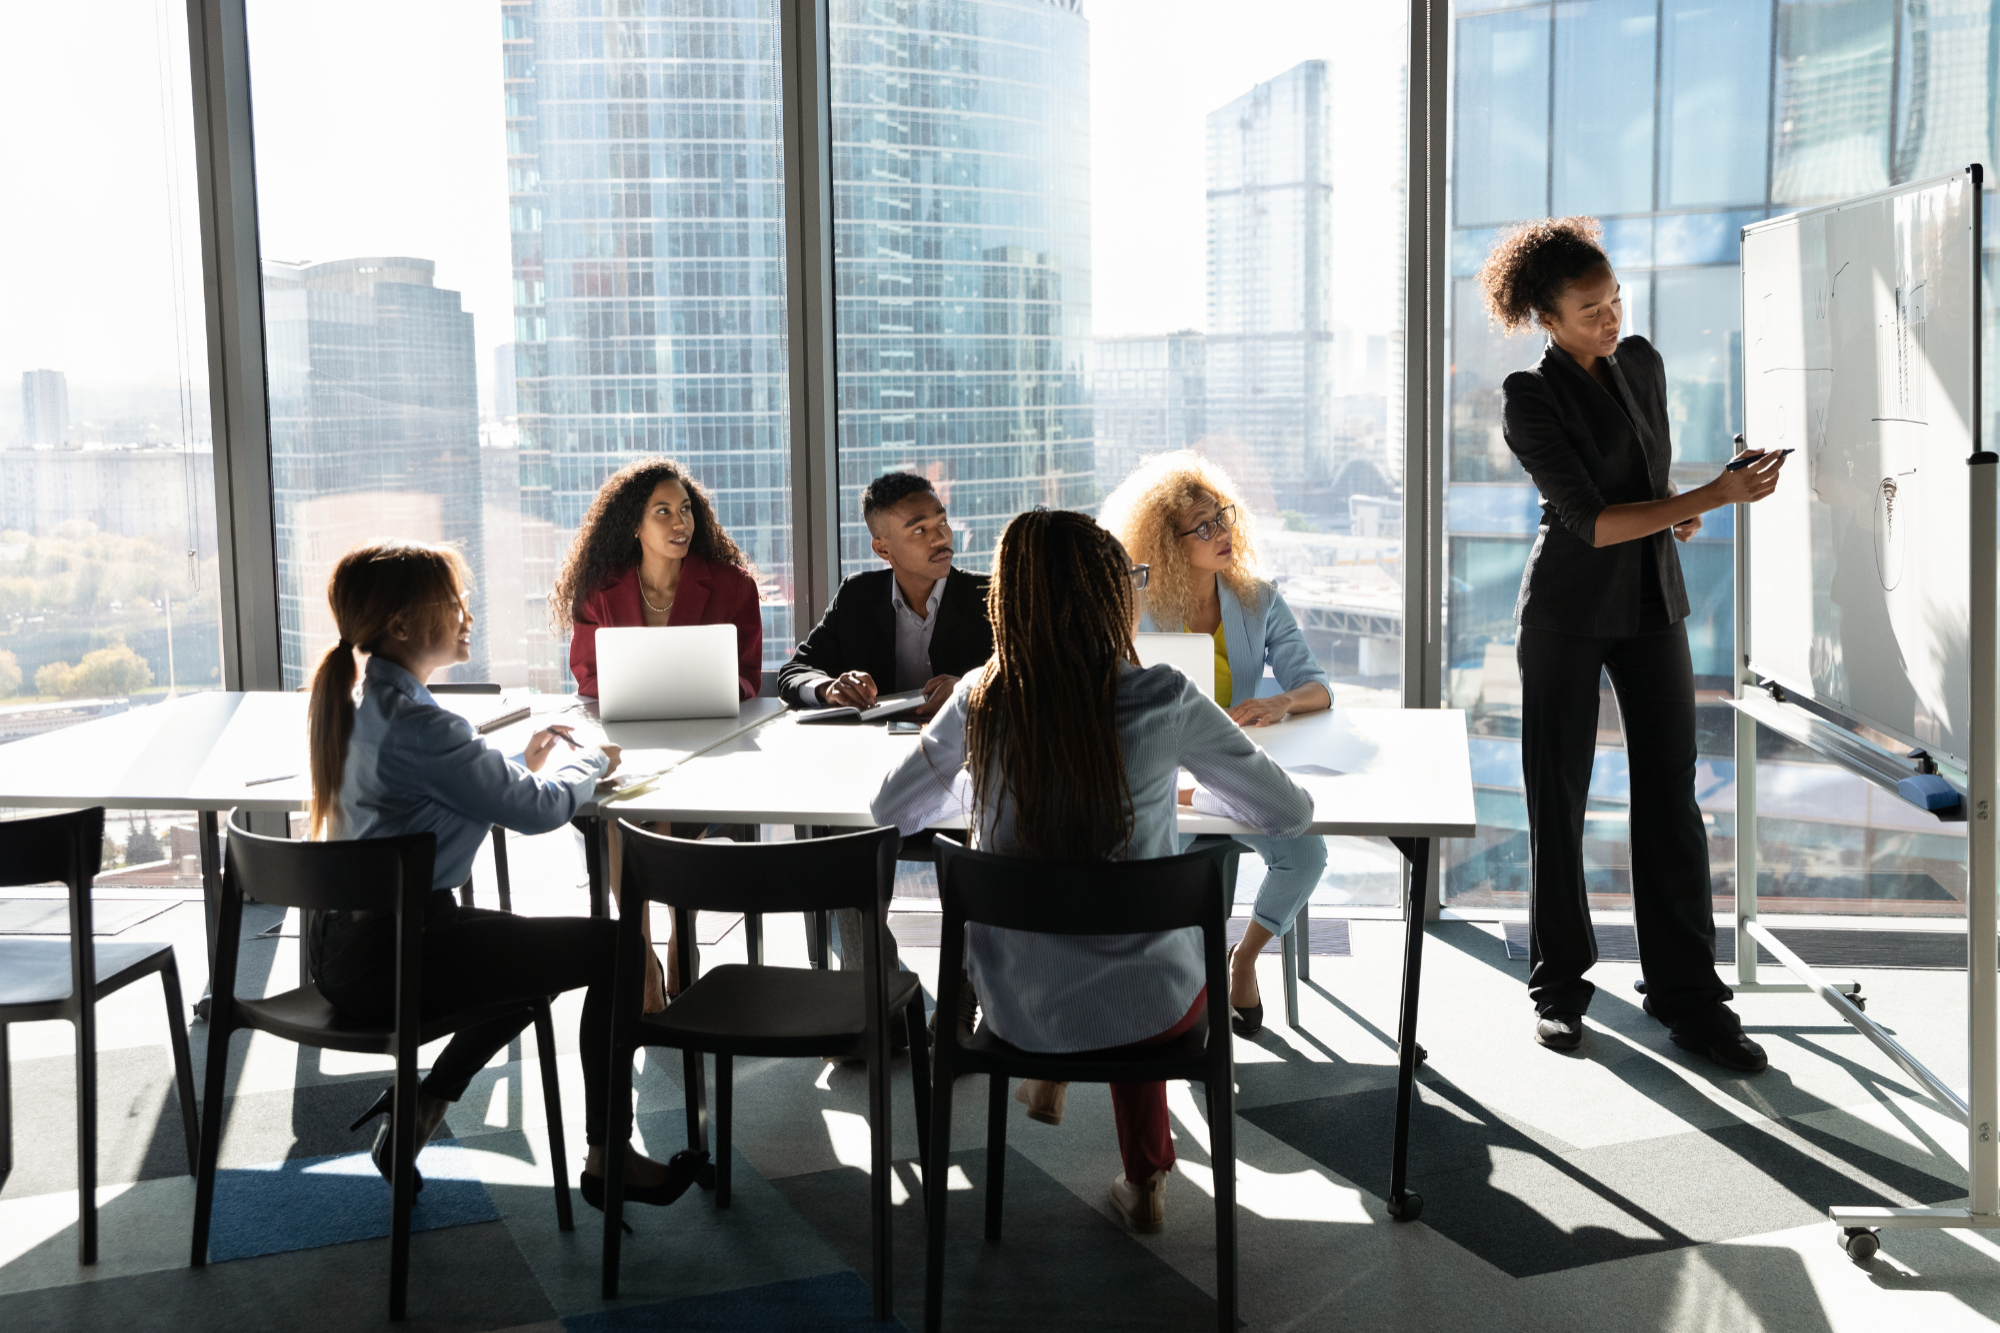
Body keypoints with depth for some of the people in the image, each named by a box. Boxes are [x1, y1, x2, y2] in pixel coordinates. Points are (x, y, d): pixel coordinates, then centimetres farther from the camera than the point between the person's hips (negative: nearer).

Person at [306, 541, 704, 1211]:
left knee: (538, 951, 28)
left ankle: (420, 1105, 22)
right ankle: (607, 1158, 8)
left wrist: (523, 764, 9)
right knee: (613, 948, -2)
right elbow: (537, 810, -17)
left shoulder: (362, 703, 8)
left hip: (345, 945, 10)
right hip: (391, 957, -10)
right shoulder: (414, 722, -23)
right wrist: (589, 760, 2)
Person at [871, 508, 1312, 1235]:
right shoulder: (1164, 700, -18)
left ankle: (1047, 1073, 40)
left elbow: (891, 811, 5)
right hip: (1148, 1008, -2)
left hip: (1017, 1004, 2)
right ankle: (1144, 1181, 42)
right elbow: (1290, 813, -5)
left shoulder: (980, 700, -11)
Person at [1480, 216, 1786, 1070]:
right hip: (1568, 611, -5)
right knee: (1559, 799, 3)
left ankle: (1687, 994, 8)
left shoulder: (1642, 361, 7)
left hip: (1653, 601, 5)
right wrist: (1714, 498, -23)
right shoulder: (1530, 399, -12)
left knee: (1670, 798, 2)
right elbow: (1591, 520, -20)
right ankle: (1559, 984, 16)